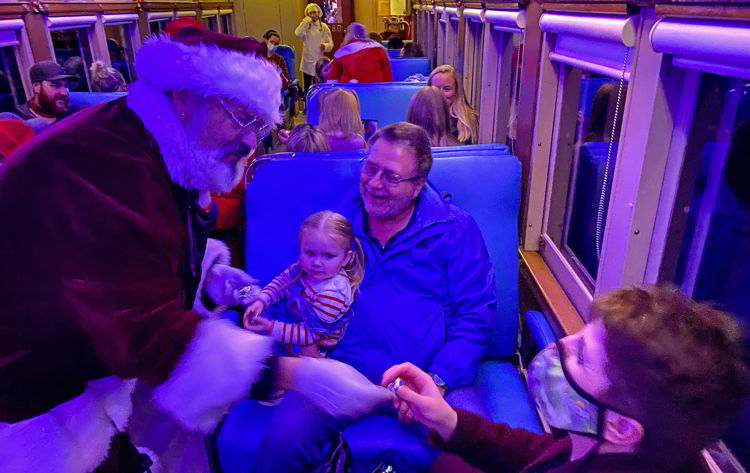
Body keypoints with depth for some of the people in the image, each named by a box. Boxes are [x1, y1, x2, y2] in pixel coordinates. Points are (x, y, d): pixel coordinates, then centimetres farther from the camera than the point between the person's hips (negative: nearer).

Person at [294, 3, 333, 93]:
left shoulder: (324, 27, 3)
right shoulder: (306, 27, 0)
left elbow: (331, 44, 3)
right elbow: (297, 33, -21)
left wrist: (325, 46, -20)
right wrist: (307, 20, -16)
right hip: (307, 62, 0)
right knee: (307, 87, 4)